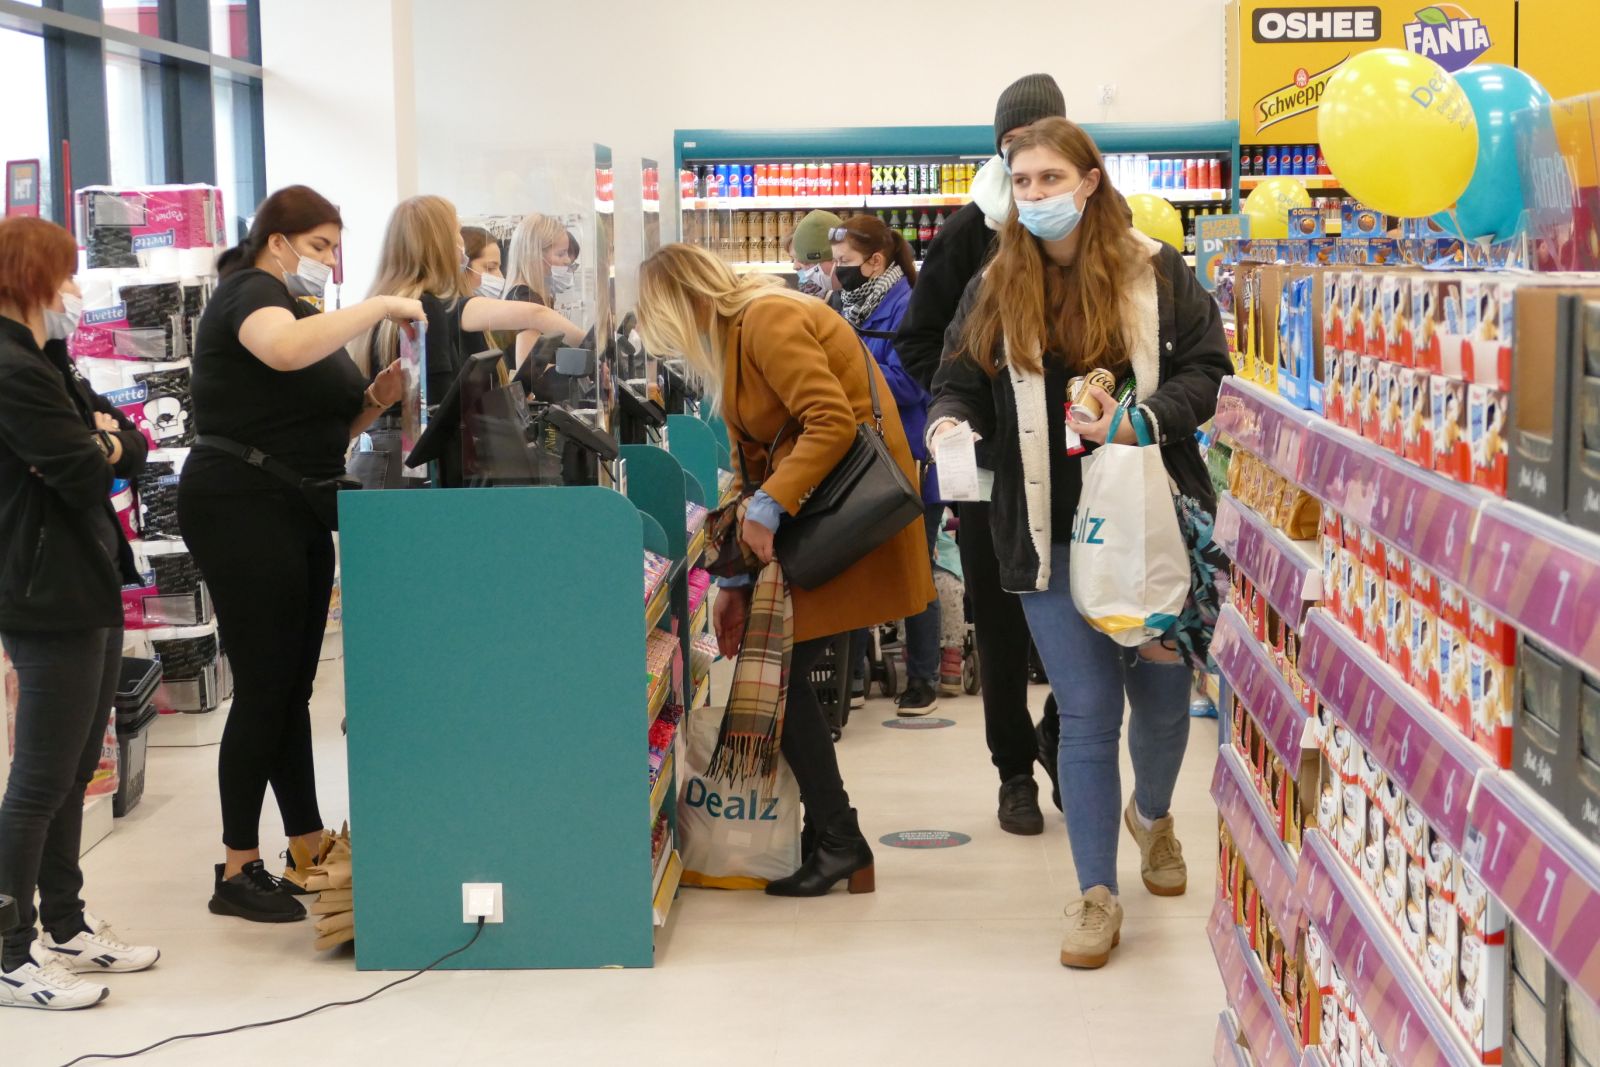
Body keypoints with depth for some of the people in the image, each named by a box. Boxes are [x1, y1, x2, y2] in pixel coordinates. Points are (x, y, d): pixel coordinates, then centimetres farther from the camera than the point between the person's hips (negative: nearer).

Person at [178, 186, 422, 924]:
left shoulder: (300, 307, 20)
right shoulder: (251, 292, -10)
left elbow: (321, 425, 19)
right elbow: (285, 349, -36)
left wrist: (374, 400, 1)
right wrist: (379, 306, -29)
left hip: (297, 512, 10)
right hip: (241, 508, -10)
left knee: (293, 687, 12)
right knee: (263, 688, -6)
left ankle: (307, 851, 19)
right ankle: (237, 874, 1)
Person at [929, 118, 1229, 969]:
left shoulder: (1155, 273, -2)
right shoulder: (994, 289, 4)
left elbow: (1209, 372, -3)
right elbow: (961, 383, 7)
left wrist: (1143, 419, -19)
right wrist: (951, 423, -16)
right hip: (1053, 538, 0)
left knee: (1162, 698, 14)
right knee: (1086, 713, 0)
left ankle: (1151, 814, 47)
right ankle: (1097, 894, 11)